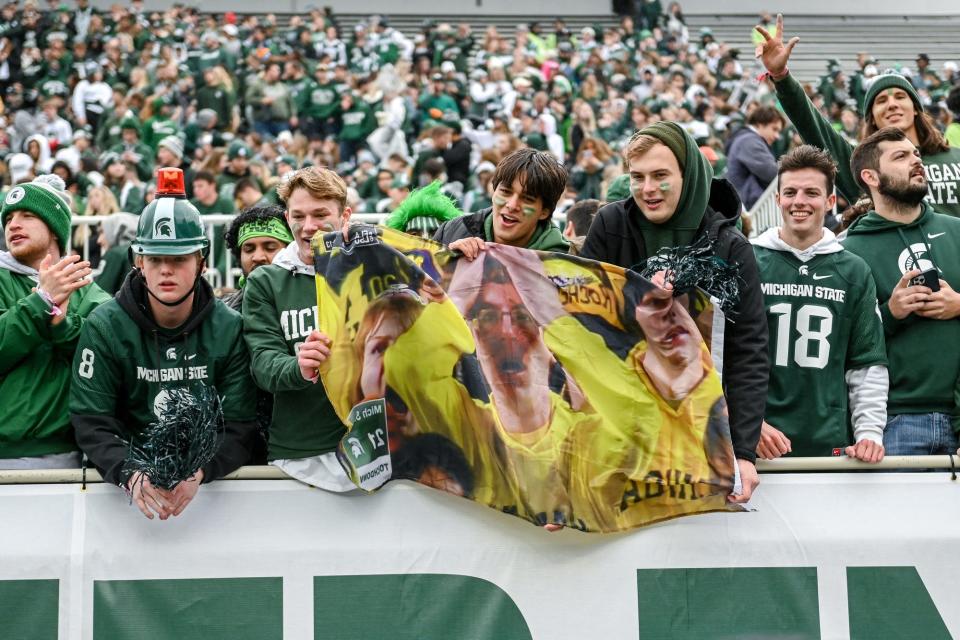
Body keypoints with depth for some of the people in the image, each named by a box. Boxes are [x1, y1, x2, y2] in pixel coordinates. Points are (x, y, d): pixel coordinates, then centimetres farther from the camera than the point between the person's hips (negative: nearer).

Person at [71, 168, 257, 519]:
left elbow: (238, 427, -5)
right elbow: (92, 422, -6)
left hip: (213, 477, 0)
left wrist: (198, 472, -24)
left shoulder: (230, 328, 0)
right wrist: (130, 474, -25)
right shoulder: (104, 327, 0)